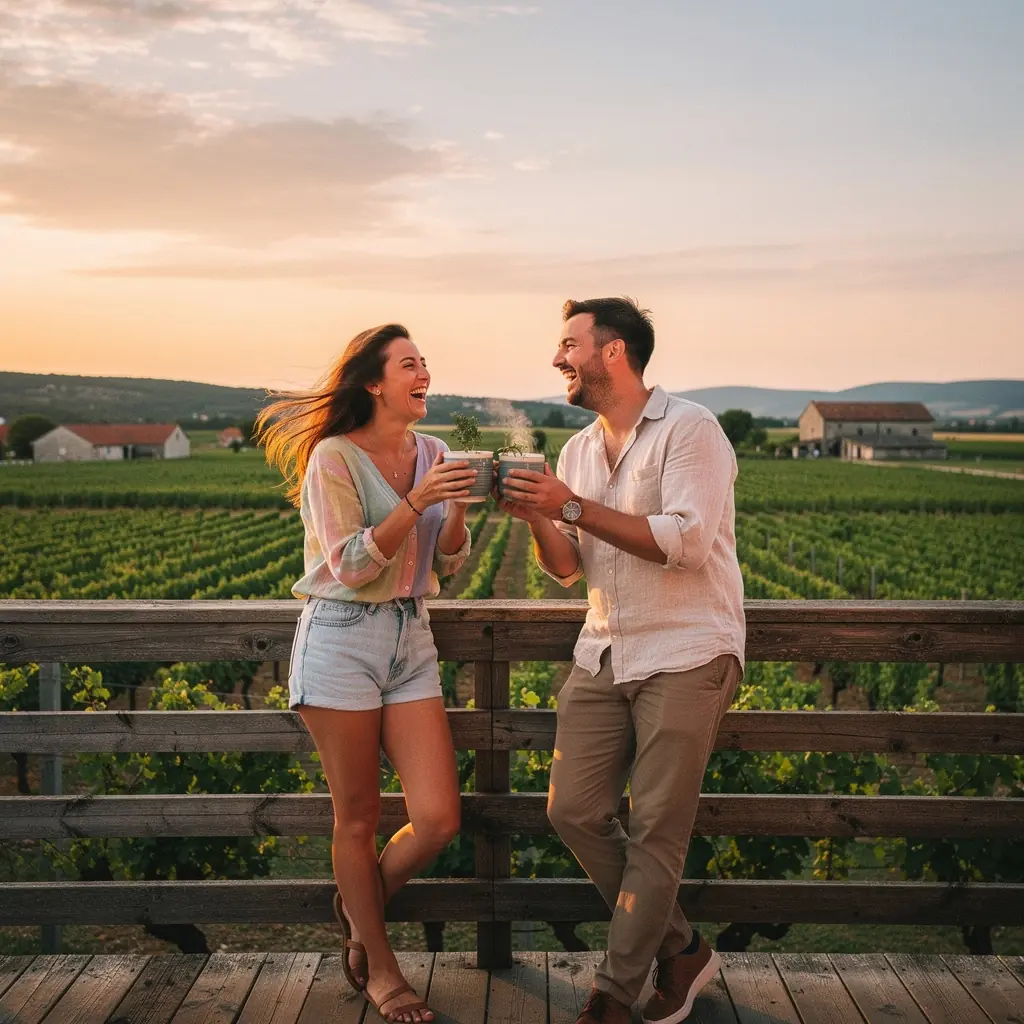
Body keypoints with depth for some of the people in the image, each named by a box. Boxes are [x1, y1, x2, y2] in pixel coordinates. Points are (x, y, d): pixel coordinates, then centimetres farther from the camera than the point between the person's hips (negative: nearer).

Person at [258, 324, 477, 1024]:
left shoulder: (432, 454, 9)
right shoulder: (334, 457, -8)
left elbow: (450, 565, 11)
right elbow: (353, 565, -14)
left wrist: (457, 509, -7)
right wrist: (415, 501, -22)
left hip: (411, 639, 5)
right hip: (342, 640, -5)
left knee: (439, 819, -2)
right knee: (359, 818, 5)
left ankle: (360, 908, 27)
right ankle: (379, 968, 24)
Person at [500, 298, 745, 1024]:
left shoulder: (689, 429, -9)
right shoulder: (578, 450, 12)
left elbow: (686, 541, -22)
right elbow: (568, 570, 12)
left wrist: (575, 507, -20)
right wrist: (538, 519, -9)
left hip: (687, 656, -7)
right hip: (605, 656, 7)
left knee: (656, 830, -3)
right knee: (574, 811, 2)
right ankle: (680, 948, 20)